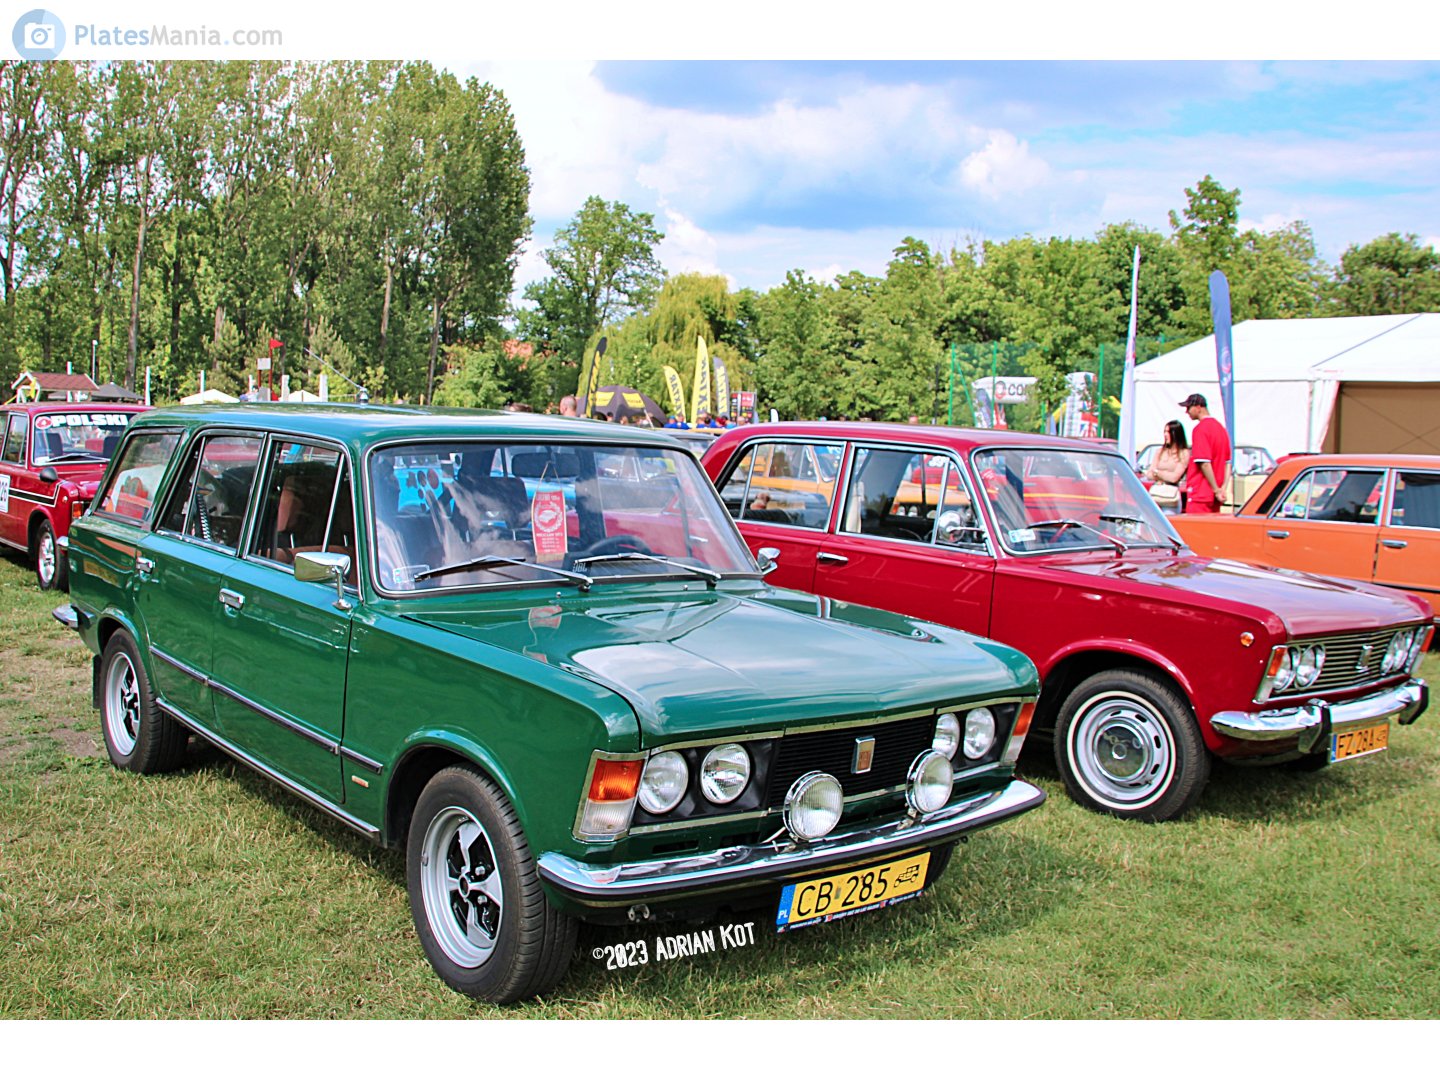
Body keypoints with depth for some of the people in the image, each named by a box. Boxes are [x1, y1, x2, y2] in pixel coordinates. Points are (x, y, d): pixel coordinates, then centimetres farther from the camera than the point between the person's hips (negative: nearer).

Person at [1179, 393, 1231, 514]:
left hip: (1200, 494, -9)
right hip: (1214, 495, 9)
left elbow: (1204, 463, -18)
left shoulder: (1200, 429, -12)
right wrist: (1223, 488, 9)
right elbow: (1228, 462, 16)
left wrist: (1216, 490, -13)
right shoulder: (1220, 427, 16)